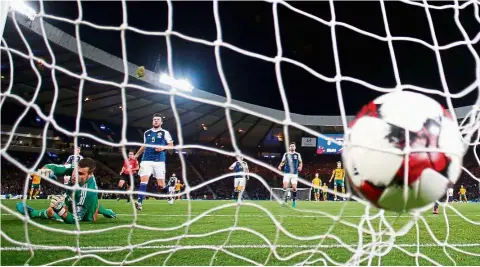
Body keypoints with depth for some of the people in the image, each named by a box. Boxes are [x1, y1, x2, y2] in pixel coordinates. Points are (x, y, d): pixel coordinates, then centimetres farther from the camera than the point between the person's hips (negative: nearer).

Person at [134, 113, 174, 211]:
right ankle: (139, 202, -17)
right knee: (143, 180, -15)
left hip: (159, 161, -2)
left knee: (160, 185, -2)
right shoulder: (147, 133, 17)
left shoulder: (165, 133, 6)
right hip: (146, 160, 3)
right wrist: (137, 154, 32)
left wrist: (163, 147, -13)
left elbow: (171, 145, 5)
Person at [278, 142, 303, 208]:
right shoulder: (286, 154, 7)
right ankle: (284, 200, -4)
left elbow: (300, 162, 12)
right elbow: (283, 162, 13)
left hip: (295, 173, 0)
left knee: (294, 188, -1)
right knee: (285, 186, -13)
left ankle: (294, 200, 18)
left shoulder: (297, 154, 6)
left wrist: (300, 167, -9)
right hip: (287, 173, 0)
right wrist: (280, 166, -8)